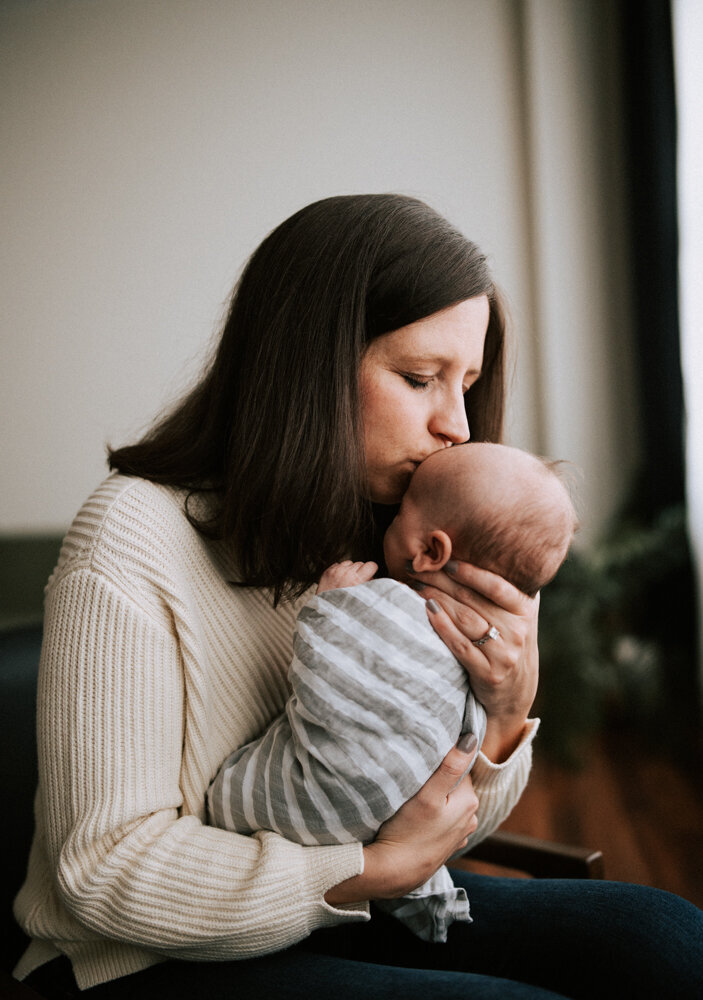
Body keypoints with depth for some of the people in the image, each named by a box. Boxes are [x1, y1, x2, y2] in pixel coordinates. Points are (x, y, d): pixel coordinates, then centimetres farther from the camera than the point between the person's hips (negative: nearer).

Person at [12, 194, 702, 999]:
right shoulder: (132, 541, -18)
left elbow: (446, 822, 6)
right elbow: (106, 868, -19)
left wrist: (504, 713, -15)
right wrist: (373, 873, -22)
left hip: (346, 922, 6)